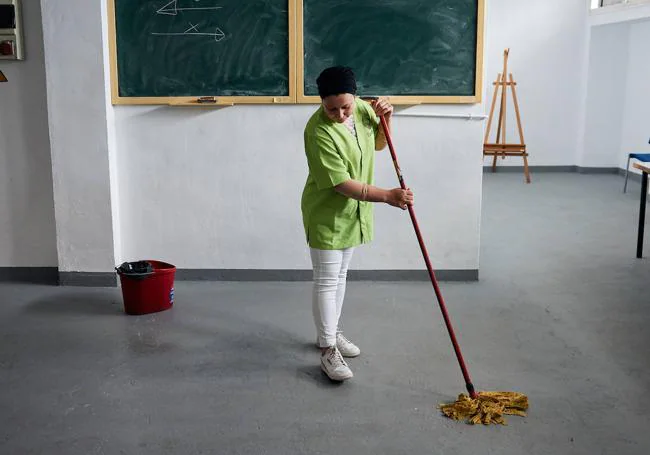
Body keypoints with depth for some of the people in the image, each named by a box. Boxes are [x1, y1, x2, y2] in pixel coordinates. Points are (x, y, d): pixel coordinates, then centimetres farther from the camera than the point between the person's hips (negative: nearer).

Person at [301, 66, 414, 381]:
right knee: (326, 282, -1)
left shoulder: (362, 108, -5)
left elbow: (378, 143, 12)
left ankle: (330, 332, 34)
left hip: (354, 212, 7)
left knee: (340, 275, 18)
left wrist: (385, 119, -8)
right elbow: (341, 184, -29)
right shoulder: (319, 132, -27)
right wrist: (388, 196, -31)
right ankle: (328, 350, 8)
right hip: (326, 215, -7)